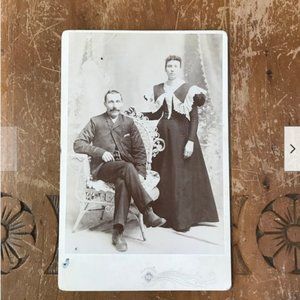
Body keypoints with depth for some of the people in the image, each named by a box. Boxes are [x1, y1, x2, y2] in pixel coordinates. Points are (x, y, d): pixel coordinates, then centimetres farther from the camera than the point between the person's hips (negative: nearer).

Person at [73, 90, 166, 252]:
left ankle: (118, 232, -31)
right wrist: (100, 152, -13)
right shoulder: (95, 122, 7)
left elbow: (140, 150, 11)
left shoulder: (128, 122, 13)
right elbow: (77, 144, 1)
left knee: (123, 183, -34)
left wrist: (140, 173, -4)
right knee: (127, 167, -34)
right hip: (102, 168, -2)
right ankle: (147, 212, -33)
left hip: (125, 169, 2)